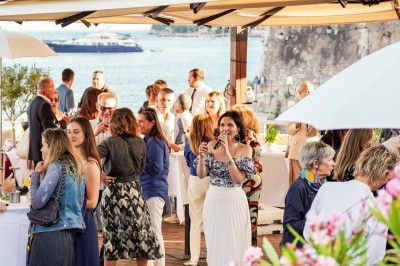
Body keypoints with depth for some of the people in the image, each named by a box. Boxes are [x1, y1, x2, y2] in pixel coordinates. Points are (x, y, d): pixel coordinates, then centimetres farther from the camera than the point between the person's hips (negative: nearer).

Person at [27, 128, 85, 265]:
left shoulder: (56, 167, -12)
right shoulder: (74, 167, 12)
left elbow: (36, 203, -15)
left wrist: (36, 174, -3)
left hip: (50, 235, -8)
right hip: (68, 234, 8)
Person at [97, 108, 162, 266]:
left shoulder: (111, 143, -11)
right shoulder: (140, 143, 0)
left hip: (113, 192, -2)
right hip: (134, 190, 2)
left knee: (112, 238, 6)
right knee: (141, 235, 10)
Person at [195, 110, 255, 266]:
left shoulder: (244, 149, -6)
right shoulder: (212, 145, 2)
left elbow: (239, 179, -17)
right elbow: (201, 175, -2)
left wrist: (227, 152, -22)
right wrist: (202, 156, -20)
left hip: (234, 201, -3)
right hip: (213, 200, 3)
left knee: (233, 247, 2)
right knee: (214, 246, 9)